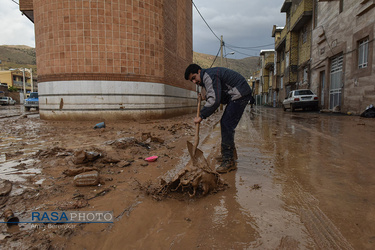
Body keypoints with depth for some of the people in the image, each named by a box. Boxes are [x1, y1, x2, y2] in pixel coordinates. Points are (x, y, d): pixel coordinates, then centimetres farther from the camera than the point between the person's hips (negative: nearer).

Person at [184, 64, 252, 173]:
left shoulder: (208, 76, -17)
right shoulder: (208, 76, 16)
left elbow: (214, 100, -27)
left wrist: (201, 116, -22)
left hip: (240, 94, -11)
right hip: (237, 95, 11)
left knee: (226, 125, -15)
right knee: (225, 123, 16)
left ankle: (229, 161, -14)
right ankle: (230, 153, 28)